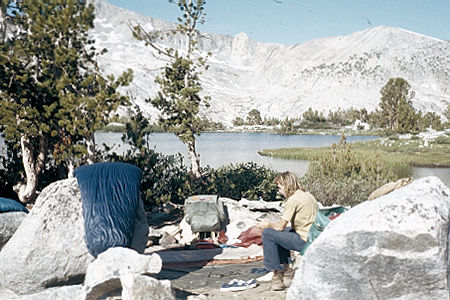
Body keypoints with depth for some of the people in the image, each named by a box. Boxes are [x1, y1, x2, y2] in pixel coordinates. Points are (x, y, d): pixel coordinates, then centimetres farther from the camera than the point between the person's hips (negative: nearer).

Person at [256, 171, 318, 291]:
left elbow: (280, 226, -12)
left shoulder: (293, 199, -15)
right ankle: (283, 265, 25)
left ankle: (277, 271, 4)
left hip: (305, 241, -10)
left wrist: (268, 225, 8)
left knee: (268, 234, -4)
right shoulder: (307, 195, 14)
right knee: (281, 233, 27)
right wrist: (271, 224, 17)